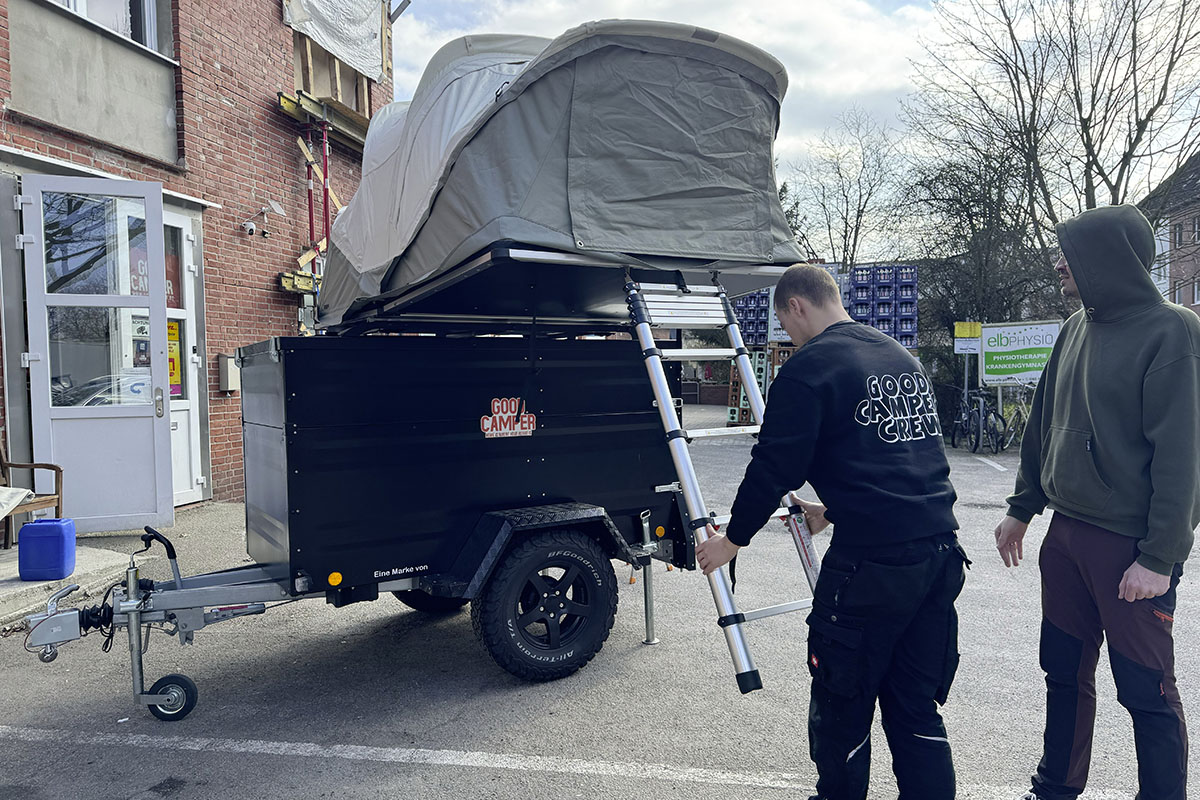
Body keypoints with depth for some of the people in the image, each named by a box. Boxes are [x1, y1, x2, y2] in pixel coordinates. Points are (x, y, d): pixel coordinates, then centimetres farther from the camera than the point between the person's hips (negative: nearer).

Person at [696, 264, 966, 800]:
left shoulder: (809, 368, -9)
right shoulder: (901, 357, 17)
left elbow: (774, 467, -9)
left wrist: (732, 539, 5)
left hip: (872, 561, -8)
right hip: (940, 550, 8)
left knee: (843, 703, 11)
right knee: (917, 708, 17)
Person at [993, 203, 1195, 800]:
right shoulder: (1076, 330, 10)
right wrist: (1022, 509, 17)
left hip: (1133, 547, -7)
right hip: (1066, 533, 7)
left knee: (1146, 692, 5)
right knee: (1064, 673, 17)